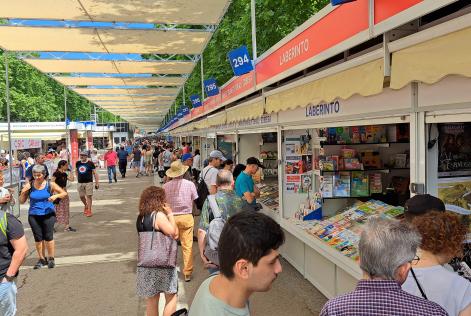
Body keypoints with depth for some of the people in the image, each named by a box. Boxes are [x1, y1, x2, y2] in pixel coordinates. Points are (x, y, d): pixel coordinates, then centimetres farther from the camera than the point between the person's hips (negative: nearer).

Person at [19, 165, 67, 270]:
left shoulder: (50, 185, -3)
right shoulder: (29, 185, 0)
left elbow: (64, 193, 3)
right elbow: (21, 201, 6)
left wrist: (56, 195, -16)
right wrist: (23, 192, -12)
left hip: (48, 214, -2)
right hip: (34, 215, 2)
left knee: (48, 237, -4)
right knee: (38, 238, 5)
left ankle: (51, 259, 12)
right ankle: (42, 259, 21)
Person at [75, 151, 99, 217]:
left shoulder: (90, 163, -4)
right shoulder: (77, 163, 7)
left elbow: (95, 173, -3)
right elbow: (76, 171, 25)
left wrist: (97, 182, -7)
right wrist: (78, 178, 15)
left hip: (88, 182, -4)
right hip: (80, 183, 4)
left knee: (89, 196, -4)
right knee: (81, 196, 10)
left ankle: (89, 210, 3)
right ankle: (86, 205, 38)